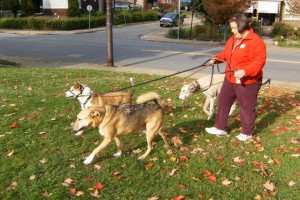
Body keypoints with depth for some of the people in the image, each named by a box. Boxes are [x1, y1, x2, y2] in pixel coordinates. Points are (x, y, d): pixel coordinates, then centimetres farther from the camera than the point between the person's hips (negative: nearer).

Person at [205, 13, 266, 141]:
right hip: (230, 79, 8)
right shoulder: (232, 40, 9)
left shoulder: (256, 42, -18)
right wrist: (216, 58, -2)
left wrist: (245, 71, -35)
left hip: (247, 82, -8)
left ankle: (247, 133, 25)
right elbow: (225, 54, 18)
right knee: (223, 102, 13)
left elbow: (259, 62, -23)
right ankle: (220, 128, 28)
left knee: (247, 107, 7)